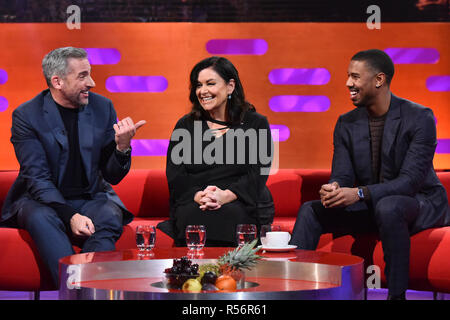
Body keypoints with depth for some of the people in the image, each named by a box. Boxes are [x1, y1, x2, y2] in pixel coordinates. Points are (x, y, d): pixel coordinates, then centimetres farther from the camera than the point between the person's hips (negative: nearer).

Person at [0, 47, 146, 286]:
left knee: (110, 217, -30)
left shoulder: (102, 107, 2)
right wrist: (70, 216, -28)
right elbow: (38, 179, -13)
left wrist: (122, 146, -17)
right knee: (41, 219, -35)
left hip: (92, 197, 2)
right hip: (43, 200, -2)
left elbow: (112, 176, 5)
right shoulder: (26, 115, -7)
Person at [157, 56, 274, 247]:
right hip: (192, 204, 1)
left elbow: (257, 174, -1)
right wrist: (198, 196, -15)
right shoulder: (186, 126, 18)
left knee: (230, 215, -37)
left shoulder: (256, 124, 11)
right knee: (190, 216, -35)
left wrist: (226, 195, -19)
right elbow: (174, 175, 7)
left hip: (241, 205, -1)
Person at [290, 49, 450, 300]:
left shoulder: (419, 117, -14)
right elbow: (342, 174, -1)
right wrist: (333, 188, -28)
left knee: (388, 206, -38)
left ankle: (397, 293, -31)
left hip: (420, 203, -5)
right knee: (310, 211, -12)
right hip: (370, 207, 6)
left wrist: (360, 193, -35)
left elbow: (412, 179, -23)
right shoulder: (347, 124, 4)